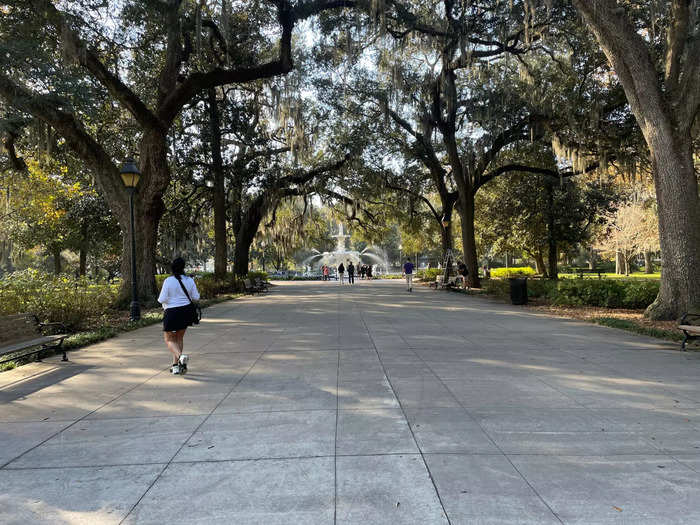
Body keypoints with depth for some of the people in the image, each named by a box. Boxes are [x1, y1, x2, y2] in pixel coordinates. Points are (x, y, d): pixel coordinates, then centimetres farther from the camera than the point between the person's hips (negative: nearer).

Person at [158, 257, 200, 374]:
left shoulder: (168, 281, -12)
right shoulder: (189, 280, -3)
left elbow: (162, 299, -13)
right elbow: (196, 297, 1)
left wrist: (160, 299, 10)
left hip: (171, 313, -4)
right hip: (186, 312, 4)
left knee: (169, 340, 8)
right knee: (179, 338, 17)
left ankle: (180, 356, -20)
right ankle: (175, 365, 18)